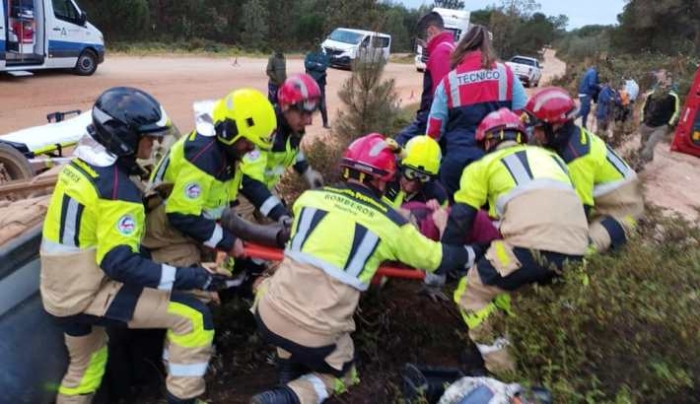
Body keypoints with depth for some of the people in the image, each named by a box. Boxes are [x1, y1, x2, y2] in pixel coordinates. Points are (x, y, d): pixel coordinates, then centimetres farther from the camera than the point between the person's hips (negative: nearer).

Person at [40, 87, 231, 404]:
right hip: (89, 294, -9)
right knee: (193, 317, -12)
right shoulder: (117, 189, -24)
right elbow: (118, 262, -29)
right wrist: (189, 277, -30)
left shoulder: (79, 164, 2)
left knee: (84, 363, 31)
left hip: (61, 289, 9)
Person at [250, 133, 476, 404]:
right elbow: (437, 258, 12)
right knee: (341, 376, 29)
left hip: (268, 316, 2)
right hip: (316, 336, -2)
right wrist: (470, 253, 32)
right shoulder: (391, 224, -2)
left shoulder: (310, 197, 5)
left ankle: (290, 366, 25)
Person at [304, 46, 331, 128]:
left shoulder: (324, 56, 2)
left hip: (320, 82, -2)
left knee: (322, 104, -2)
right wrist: (318, 65, -14)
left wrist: (313, 65, -10)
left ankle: (325, 122, 4)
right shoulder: (309, 55, 6)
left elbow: (324, 66, -13)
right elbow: (307, 64, -11)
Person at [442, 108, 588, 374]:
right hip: (575, 250, 7)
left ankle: (502, 372, 14)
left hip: (531, 244, -6)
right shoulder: (551, 157, 31)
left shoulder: (483, 165, 16)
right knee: (505, 282, 31)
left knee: (470, 295, 13)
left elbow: (459, 219, 12)